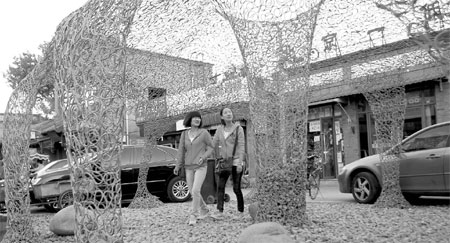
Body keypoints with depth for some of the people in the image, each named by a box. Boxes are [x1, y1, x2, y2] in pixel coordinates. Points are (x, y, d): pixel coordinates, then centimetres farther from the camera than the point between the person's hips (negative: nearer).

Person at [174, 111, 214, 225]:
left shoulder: (204, 132, -6)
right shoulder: (184, 134, 5)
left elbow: (211, 147, 0)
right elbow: (181, 150, 6)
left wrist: (203, 157, -17)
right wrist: (178, 166, -2)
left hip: (201, 166, -4)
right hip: (189, 167, 4)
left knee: (195, 191, -18)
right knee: (193, 192, 9)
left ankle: (192, 216, -7)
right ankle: (204, 210, 31)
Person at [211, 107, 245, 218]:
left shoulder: (238, 128, -4)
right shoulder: (220, 130, 7)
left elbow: (241, 146, -9)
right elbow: (213, 144, 10)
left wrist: (240, 163, -15)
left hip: (235, 161, -3)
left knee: (236, 188, 1)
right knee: (220, 186, -7)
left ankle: (241, 210, 16)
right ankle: (220, 211, -4)